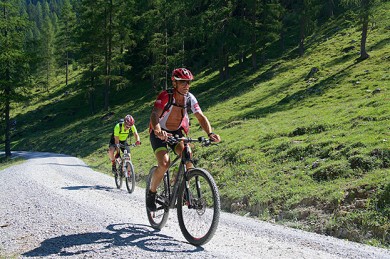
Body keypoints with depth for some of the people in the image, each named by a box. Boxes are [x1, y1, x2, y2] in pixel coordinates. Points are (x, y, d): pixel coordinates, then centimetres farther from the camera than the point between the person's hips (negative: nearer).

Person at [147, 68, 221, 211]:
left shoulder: (190, 98, -11)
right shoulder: (165, 96, -25)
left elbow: (201, 117, -13)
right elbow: (154, 115, -39)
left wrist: (210, 133, -32)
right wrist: (158, 131, -59)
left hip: (177, 132, 4)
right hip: (159, 133, -4)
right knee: (164, 164, -24)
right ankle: (151, 193, 0)